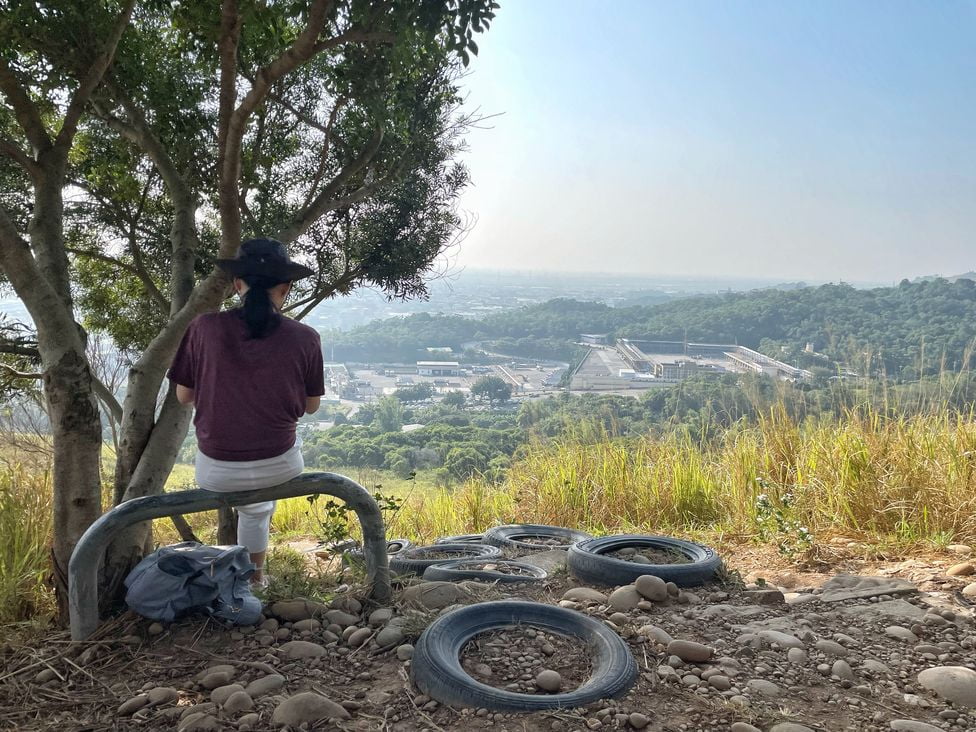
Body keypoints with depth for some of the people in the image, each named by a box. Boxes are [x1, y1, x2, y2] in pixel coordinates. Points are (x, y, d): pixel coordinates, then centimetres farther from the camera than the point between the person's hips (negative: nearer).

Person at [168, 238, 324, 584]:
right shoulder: (305, 338, -10)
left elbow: (184, 395, 0)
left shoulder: (204, 328, -11)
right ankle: (255, 573, 46)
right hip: (279, 469, 0)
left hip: (216, 474, 0)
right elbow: (310, 406, 1)